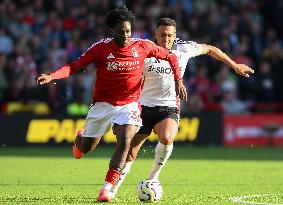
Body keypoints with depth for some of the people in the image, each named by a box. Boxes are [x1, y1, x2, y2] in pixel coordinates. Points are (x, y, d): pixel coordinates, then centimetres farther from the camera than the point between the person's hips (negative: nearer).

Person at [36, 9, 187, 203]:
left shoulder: (142, 46, -7)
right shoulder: (101, 47, -11)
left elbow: (170, 56, 7)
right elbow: (75, 66, -13)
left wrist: (179, 81, -4)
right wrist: (51, 76, -29)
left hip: (129, 105, 0)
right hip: (103, 104, 0)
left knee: (125, 141, -24)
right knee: (85, 148, 8)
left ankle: (107, 189, -22)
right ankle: (80, 138, 49)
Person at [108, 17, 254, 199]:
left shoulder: (184, 49, -2)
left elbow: (209, 49, 15)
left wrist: (234, 65, 22)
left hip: (169, 108, 0)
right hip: (144, 107, 0)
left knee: (166, 139, -32)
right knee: (129, 155, -2)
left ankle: (154, 176, -8)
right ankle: (113, 189, 18)